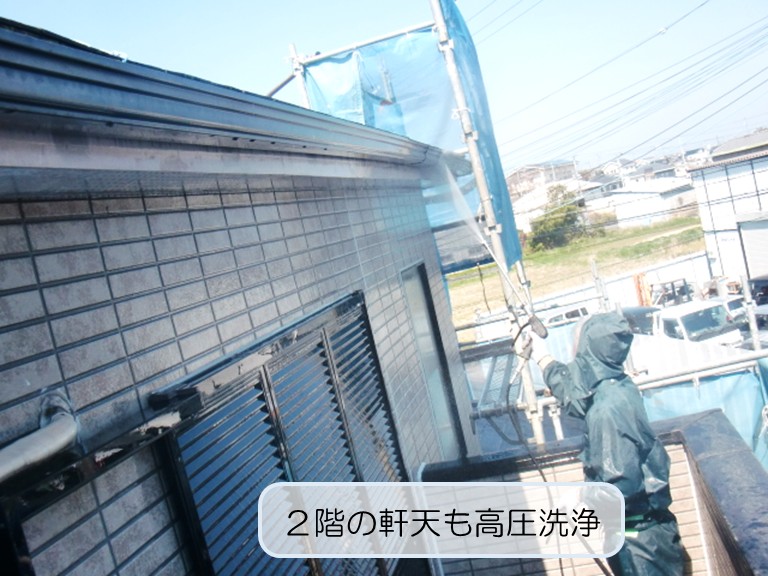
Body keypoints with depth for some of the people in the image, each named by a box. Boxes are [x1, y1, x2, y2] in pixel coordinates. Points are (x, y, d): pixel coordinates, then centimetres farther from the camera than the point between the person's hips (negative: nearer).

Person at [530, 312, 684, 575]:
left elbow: (622, 484, -31)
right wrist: (542, 357, 31)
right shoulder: (615, 387, -1)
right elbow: (574, 388, 21)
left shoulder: (608, 408, -29)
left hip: (640, 533, -9)